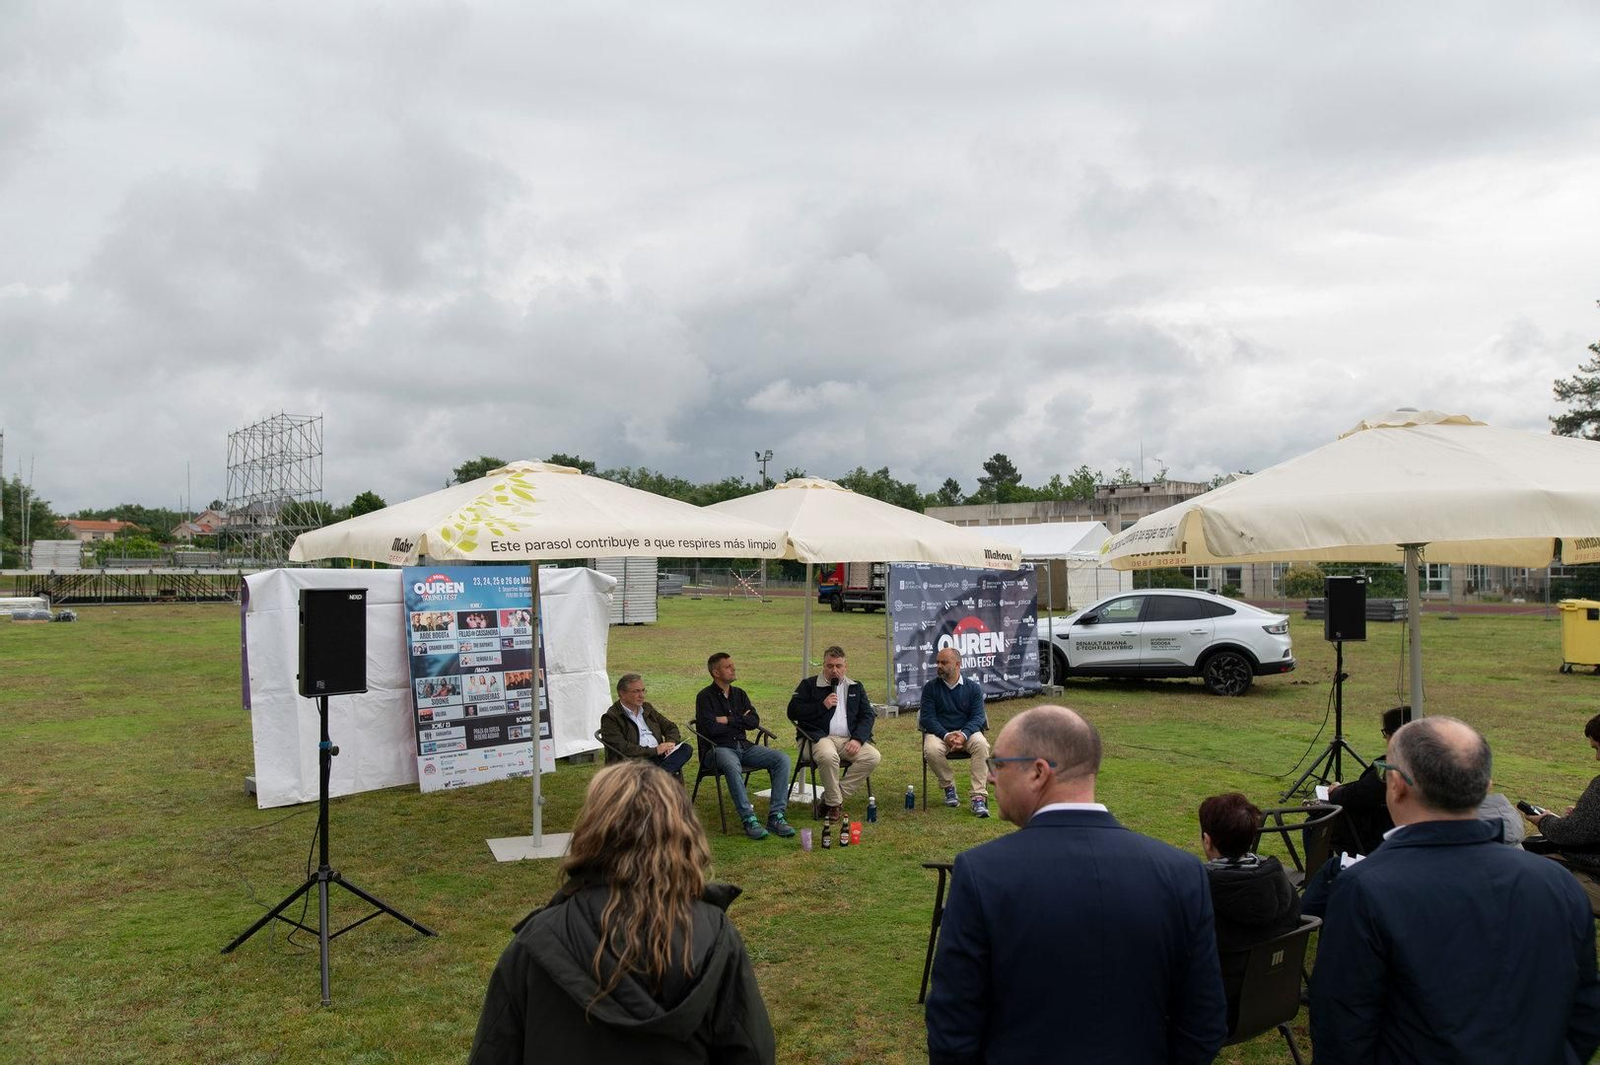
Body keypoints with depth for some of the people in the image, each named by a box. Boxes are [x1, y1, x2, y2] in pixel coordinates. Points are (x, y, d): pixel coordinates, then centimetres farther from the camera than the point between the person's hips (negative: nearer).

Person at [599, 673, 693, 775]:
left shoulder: (647, 708, 23)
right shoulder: (610, 718, 0)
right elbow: (622, 748, -13)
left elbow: (671, 727, 25)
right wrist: (654, 751, -15)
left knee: (686, 749, -24)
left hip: (659, 755, 7)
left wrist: (671, 742, 0)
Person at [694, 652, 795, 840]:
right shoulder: (705, 697, -1)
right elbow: (710, 728, -15)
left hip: (744, 746, 6)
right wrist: (739, 721, -3)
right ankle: (749, 819, -33)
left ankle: (776, 816, -18)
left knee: (782, 758, -16)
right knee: (732, 767, -40)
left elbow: (754, 721, 4)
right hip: (719, 748, -6)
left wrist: (729, 720, -7)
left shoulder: (739, 694, 17)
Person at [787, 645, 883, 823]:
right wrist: (822, 705, -8)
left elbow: (868, 715, 12)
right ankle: (834, 803, -16)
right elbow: (793, 711, 0)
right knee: (828, 756, -38)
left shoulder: (855, 688, 21)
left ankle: (832, 798, -16)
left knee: (873, 757, -24)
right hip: (820, 737, -4)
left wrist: (858, 739, -6)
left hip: (849, 740, 4)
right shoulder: (809, 685, 11)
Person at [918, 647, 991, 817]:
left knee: (981, 744, -33)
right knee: (931, 750, -34)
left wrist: (963, 735, -23)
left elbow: (977, 717, -2)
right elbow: (927, 717, -4)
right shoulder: (930, 687, 4)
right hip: (939, 733, 0)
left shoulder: (973, 687, 5)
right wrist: (946, 736, -21)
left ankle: (979, 797, -31)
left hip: (966, 732, 0)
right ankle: (949, 787, -7)